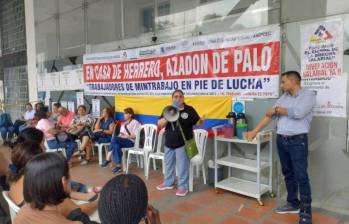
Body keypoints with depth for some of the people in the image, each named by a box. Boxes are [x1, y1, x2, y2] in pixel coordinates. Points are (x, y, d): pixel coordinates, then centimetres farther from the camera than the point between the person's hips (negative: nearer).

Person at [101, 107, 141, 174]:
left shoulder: (135, 123, 0)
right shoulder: (123, 123, 24)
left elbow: (136, 136, -10)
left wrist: (126, 136, -17)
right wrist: (120, 136, -1)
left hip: (131, 142, -6)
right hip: (122, 141, 6)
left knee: (114, 138, -30)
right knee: (116, 145, -30)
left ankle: (108, 158, -21)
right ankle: (118, 166, -31)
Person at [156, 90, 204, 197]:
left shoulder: (189, 110, -4)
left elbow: (197, 123, -2)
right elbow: (160, 124, -3)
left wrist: (201, 120, -25)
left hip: (183, 143, -4)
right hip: (169, 143, 5)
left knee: (182, 166, 1)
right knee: (168, 164, 18)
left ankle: (183, 186, 15)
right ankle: (168, 183, 36)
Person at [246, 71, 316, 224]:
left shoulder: (308, 95, -5)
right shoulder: (283, 97, 12)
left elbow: (297, 113, -21)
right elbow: (270, 115, 7)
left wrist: (277, 110, -6)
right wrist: (255, 131, 1)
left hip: (298, 141, -6)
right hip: (281, 140, 6)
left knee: (301, 176, -3)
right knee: (288, 174, 14)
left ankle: (306, 212, 8)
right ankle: (293, 204, 29)